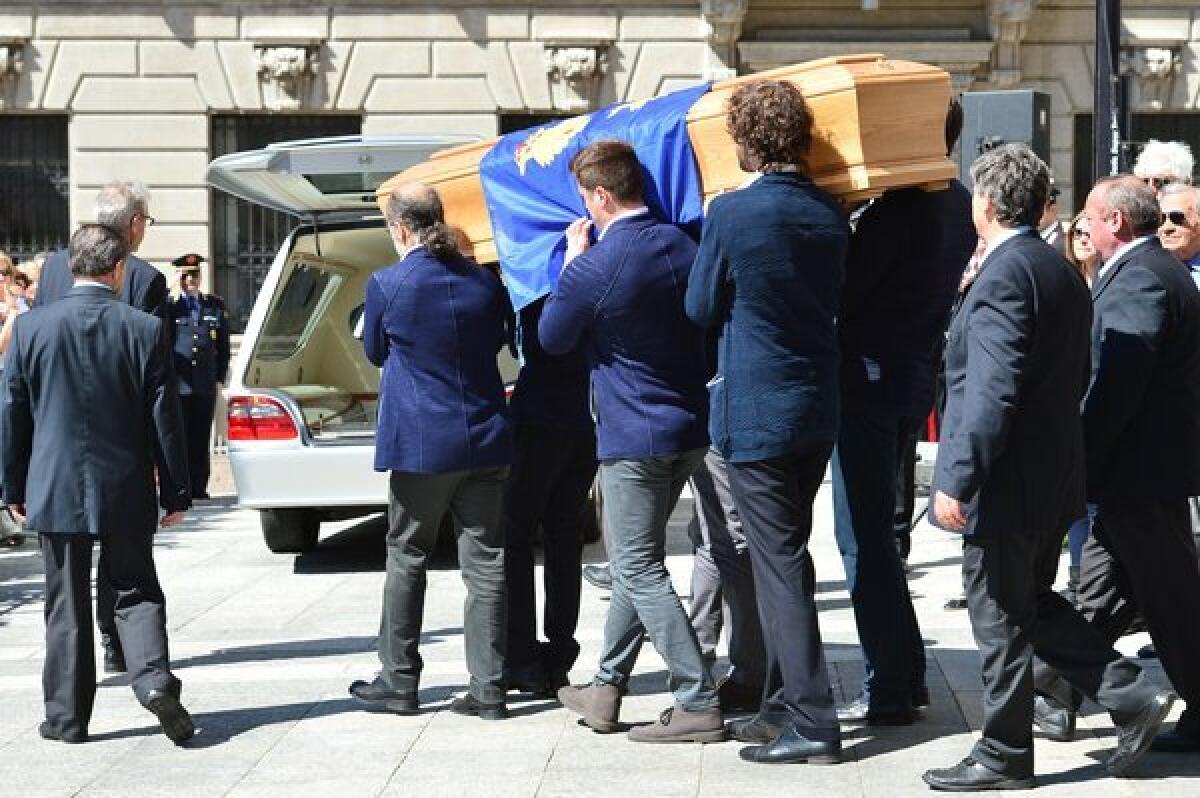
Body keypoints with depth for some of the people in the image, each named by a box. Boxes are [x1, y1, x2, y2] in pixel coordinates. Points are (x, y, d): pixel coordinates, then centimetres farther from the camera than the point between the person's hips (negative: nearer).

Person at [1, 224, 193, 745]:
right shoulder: (145, 330, -6)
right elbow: (164, 418, -3)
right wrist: (176, 492, 5)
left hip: (56, 491, 0)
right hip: (127, 493, 0)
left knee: (66, 605, 9)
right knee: (135, 592, 12)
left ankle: (67, 716, 12)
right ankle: (154, 677, -12)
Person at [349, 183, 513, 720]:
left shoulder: (387, 285, -10)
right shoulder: (485, 282, 2)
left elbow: (375, 353, 6)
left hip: (421, 446, -3)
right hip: (485, 439, 3)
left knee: (406, 560, 10)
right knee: (485, 562, 5)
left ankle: (398, 683, 14)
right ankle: (488, 689, 5)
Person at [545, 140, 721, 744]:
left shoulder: (593, 269, -19)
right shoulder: (682, 244, 0)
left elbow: (553, 339, -2)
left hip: (632, 436, -8)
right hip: (691, 427, 8)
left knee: (640, 570, -3)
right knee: (634, 562, 17)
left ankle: (699, 705, -7)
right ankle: (606, 689, 24)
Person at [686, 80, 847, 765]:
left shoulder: (732, 213, -15)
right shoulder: (830, 214, 3)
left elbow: (702, 308, -4)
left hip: (756, 413, -6)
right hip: (818, 411, 7)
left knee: (780, 566, -3)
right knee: (787, 560, 17)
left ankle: (813, 725, -3)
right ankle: (784, 706, 25)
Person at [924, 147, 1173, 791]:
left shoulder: (1003, 276, -19)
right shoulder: (1062, 272, 11)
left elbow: (990, 393, -26)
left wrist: (957, 481, -25)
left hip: (1005, 485, -9)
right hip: (1054, 478, 9)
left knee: (1001, 620, 1)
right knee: (1035, 605, 19)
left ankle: (1004, 756, 11)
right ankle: (1131, 697, 14)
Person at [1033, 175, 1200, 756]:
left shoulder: (1139, 280, -19)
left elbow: (1114, 388, -24)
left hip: (1142, 471, -11)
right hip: (1141, 471, 11)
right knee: (1101, 593, 15)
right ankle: (1056, 701, 22)